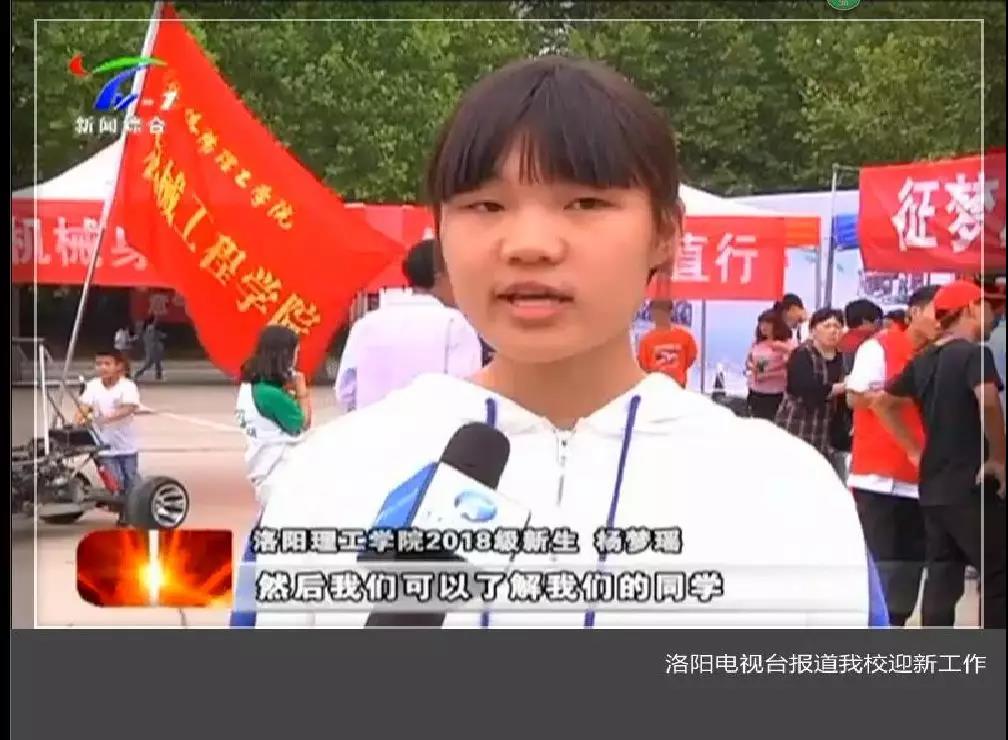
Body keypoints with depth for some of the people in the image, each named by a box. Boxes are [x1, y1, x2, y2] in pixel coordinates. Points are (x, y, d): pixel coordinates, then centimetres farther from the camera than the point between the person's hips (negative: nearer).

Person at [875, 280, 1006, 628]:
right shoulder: (974, 353, -11)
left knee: (941, 578, 11)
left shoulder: (923, 360, 12)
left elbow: (883, 402, 22)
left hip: (933, 486, 8)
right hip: (972, 486, -8)